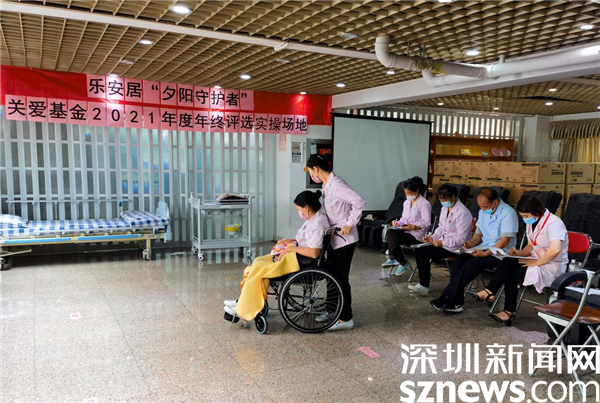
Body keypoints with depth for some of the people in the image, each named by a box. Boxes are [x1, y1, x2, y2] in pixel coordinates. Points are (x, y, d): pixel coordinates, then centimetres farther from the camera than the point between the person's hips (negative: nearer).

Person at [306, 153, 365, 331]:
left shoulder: (336, 184, -21)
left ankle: (346, 318, 10)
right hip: (334, 237, 10)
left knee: (341, 277, -2)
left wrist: (350, 224, -22)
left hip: (344, 238, -10)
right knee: (332, 275, 18)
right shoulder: (327, 184, 8)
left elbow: (359, 202, -27)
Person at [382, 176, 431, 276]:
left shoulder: (425, 204, -9)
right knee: (391, 232, -26)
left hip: (417, 232, -7)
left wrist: (413, 226, -26)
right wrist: (398, 222, -2)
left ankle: (393, 258, -3)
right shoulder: (406, 203, 15)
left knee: (393, 240, -26)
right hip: (405, 229, 7)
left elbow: (426, 222, -14)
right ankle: (393, 258, -17)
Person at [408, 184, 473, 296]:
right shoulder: (444, 208, 8)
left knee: (424, 252, -20)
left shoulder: (462, 213, -19)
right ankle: (423, 284, -7)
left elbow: (461, 239, -20)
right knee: (418, 250, -10)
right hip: (443, 242, 9)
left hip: (455, 248, -9)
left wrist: (442, 243, -23)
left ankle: (424, 286, -9)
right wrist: (433, 237, 1)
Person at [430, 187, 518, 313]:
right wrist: (471, 243, -2)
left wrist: (485, 253, -23)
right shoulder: (483, 211, 9)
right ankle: (456, 303, -17)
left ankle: (445, 300, -21)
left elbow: (505, 241, -17)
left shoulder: (508, 213, -14)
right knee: (458, 261, -17)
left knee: (471, 265, -28)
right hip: (482, 249, 7)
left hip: (499, 254, -7)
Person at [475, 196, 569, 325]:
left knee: (512, 275, -19)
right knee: (508, 263, -18)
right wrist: (520, 253, -2)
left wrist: (536, 263, -22)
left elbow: (555, 250, -32)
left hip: (552, 267, -7)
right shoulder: (531, 223, 8)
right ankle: (490, 291, -18)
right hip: (536, 261, 7)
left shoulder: (553, 223, -19)